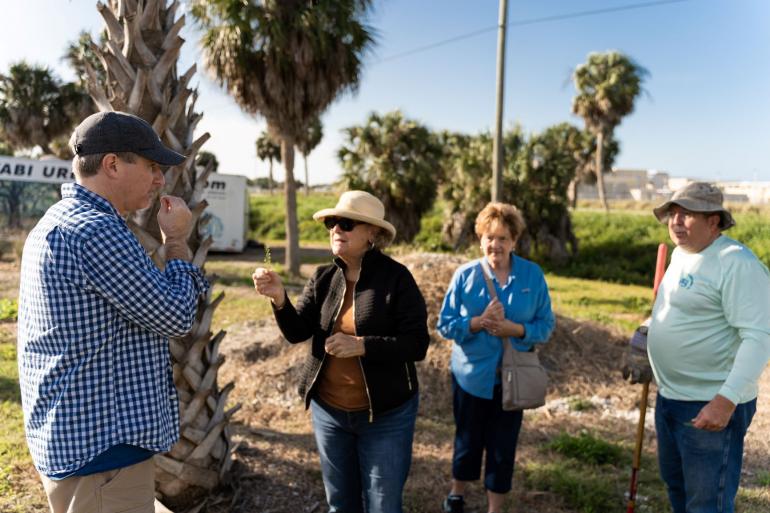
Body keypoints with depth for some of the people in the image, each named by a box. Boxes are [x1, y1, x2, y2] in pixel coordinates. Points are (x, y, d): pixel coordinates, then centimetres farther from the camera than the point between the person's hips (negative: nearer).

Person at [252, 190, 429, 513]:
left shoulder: (396, 277, -14)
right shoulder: (323, 278, 0)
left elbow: (417, 344, -18)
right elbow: (297, 332, -7)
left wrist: (361, 345, -28)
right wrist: (279, 299, -25)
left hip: (385, 415, -4)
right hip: (328, 411, 5)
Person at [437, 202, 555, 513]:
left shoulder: (533, 275, -6)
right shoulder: (465, 274, -9)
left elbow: (546, 325, -5)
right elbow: (445, 324, -8)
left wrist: (514, 329, -22)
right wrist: (479, 322, -24)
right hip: (471, 374, 0)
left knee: (503, 446, 12)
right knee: (468, 440, 18)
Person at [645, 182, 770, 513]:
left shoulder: (736, 263, -19)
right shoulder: (680, 254, 9)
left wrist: (727, 399, -30)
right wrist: (650, 330, 14)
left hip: (712, 405, -9)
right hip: (669, 398, 9)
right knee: (676, 485, 25)